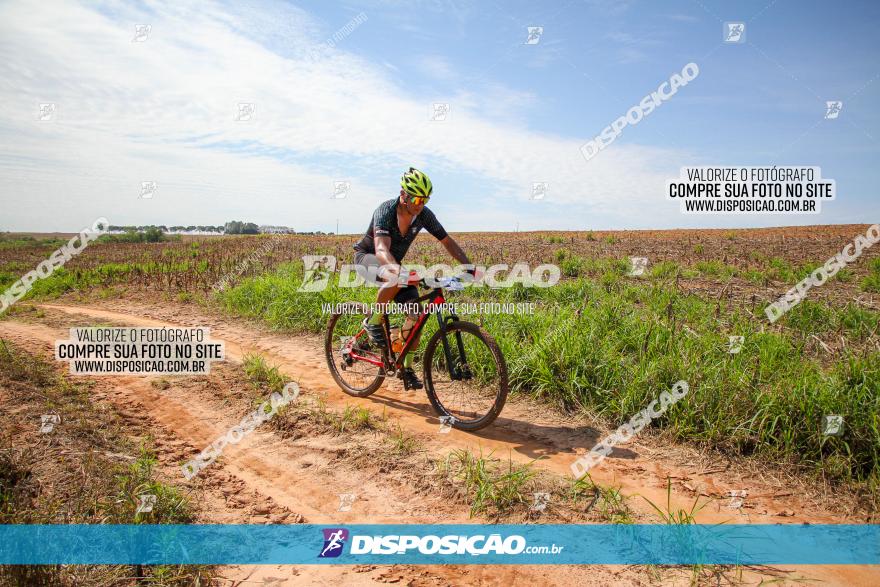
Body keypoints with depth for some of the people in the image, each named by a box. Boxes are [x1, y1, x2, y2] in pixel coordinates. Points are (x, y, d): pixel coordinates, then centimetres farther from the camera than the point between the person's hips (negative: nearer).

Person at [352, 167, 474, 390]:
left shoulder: (424, 215, -16)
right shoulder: (385, 211, -32)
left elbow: (447, 241, -8)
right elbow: (381, 249, -47)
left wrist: (470, 267, -19)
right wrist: (400, 271, -66)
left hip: (394, 263, 5)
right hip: (367, 257, -5)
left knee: (416, 312, -12)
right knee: (396, 279, -41)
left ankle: (406, 368, 1)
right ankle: (373, 321, -17)